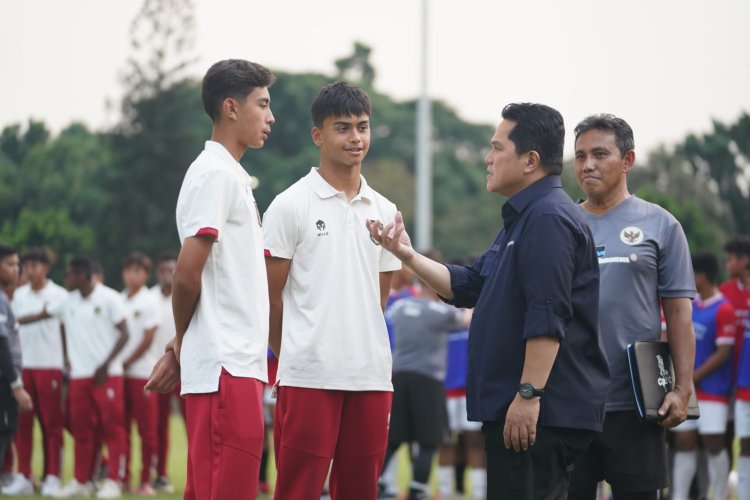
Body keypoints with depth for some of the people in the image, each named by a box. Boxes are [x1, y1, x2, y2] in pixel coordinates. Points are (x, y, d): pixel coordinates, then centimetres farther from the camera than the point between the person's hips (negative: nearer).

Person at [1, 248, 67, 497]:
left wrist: (67, 362, -5)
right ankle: (23, 477, 7)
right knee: (22, 423, 2)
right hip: (22, 365, 4)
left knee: (51, 424, -1)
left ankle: (52, 477, 3)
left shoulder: (59, 295, 0)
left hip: (50, 366, -4)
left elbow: (66, 330, 1)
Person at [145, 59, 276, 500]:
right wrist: (181, 347, 1)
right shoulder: (216, 173, -10)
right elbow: (188, 274, -14)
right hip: (226, 365, -9)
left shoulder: (232, 176, 21)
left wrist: (180, 350, 12)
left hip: (237, 364, 9)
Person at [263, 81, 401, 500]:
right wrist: (293, 357, 7)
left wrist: (365, 351, 15)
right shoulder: (291, 206, -2)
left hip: (371, 376, 5)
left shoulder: (385, 212, 14)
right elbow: (271, 295, 1)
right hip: (308, 378, -5)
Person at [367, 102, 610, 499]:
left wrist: (528, 395, -25)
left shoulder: (549, 218, -15)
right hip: (510, 407, 11)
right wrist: (408, 256, 16)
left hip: (540, 411, -11)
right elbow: (466, 286, 25)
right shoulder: (523, 219, 20)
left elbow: (547, 318, -22)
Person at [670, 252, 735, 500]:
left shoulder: (723, 309, -13)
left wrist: (693, 377, -12)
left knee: (713, 442, -4)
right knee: (684, 441, 5)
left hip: (711, 386, -6)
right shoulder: (690, 302, 8)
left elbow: (723, 353, -14)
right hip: (686, 386, 6)